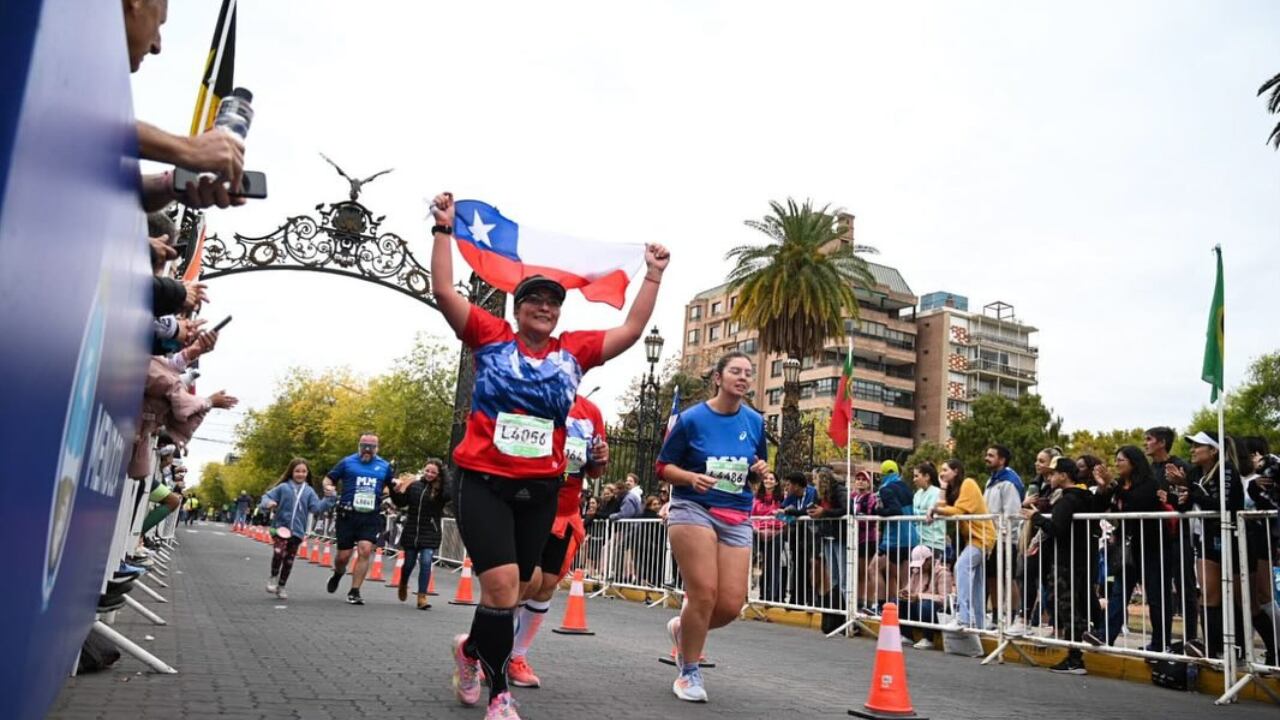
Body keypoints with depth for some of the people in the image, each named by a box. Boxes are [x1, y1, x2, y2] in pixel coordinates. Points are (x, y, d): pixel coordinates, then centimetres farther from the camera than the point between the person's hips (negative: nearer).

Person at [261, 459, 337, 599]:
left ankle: (281, 587, 25)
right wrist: (268, 503, -20)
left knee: (289, 561, 9)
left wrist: (329, 498, -17)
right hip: (280, 527, -3)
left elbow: (317, 507, -3)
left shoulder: (309, 491, 5)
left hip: (297, 531, 3)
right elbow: (267, 496, 2)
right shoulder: (283, 487, -1)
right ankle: (273, 578, 0)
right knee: (278, 552, -24)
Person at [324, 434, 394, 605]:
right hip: (347, 515, -1)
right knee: (343, 555, 5)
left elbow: (392, 485, 24)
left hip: (371, 517, 1)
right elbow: (329, 480, 9)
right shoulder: (347, 462, 4)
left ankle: (354, 592, -3)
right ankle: (338, 574, 41)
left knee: (365, 551, -15)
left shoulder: (384, 466, 10)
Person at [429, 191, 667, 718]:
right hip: (484, 483, -3)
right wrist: (444, 229, -4)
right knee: (502, 586, -15)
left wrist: (654, 275, 10)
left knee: (513, 593, 12)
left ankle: (471, 649, 44)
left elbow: (631, 330, 9)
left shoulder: (574, 351, 7)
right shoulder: (490, 337, 1)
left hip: (541, 490, 4)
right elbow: (443, 291, -3)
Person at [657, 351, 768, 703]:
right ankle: (689, 673, 9)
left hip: (737, 518, 4)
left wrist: (760, 469, -4)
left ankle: (682, 628, 30)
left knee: (731, 604, -3)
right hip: (693, 509, -4)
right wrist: (692, 477, -18)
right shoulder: (691, 418, -4)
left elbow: (760, 465, 20)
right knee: (704, 593, -14)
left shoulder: (755, 421, 6)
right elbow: (663, 466, 1)